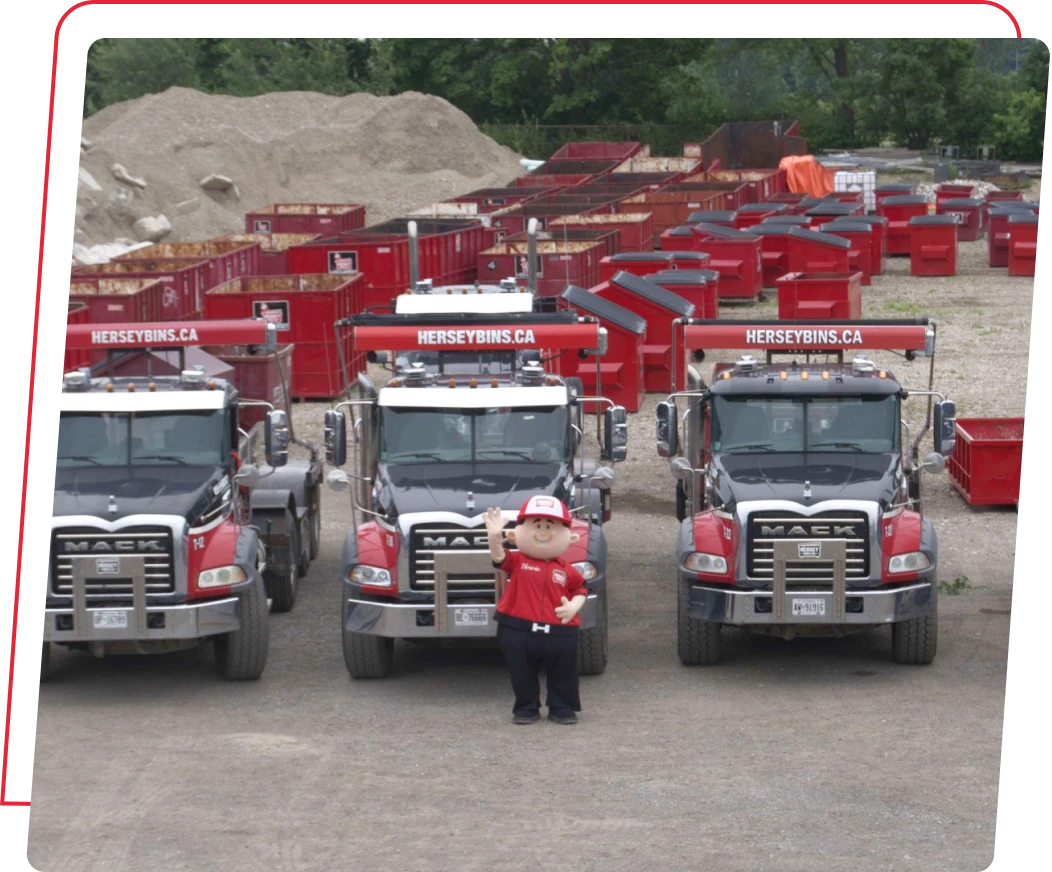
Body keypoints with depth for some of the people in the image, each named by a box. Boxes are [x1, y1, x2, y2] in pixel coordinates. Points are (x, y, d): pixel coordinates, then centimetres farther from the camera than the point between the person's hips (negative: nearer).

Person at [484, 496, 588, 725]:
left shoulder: (565, 569, 3)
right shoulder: (517, 561, -2)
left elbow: (580, 590, 12)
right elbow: (499, 557, -18)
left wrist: (574, 606, -9)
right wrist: (495, 537, -36)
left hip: (559, 632, 1)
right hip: (519, 631, -1)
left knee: (563, 676, 11)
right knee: (523, 676, 10)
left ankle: (563, 709, 26)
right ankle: (526, 709, 25)